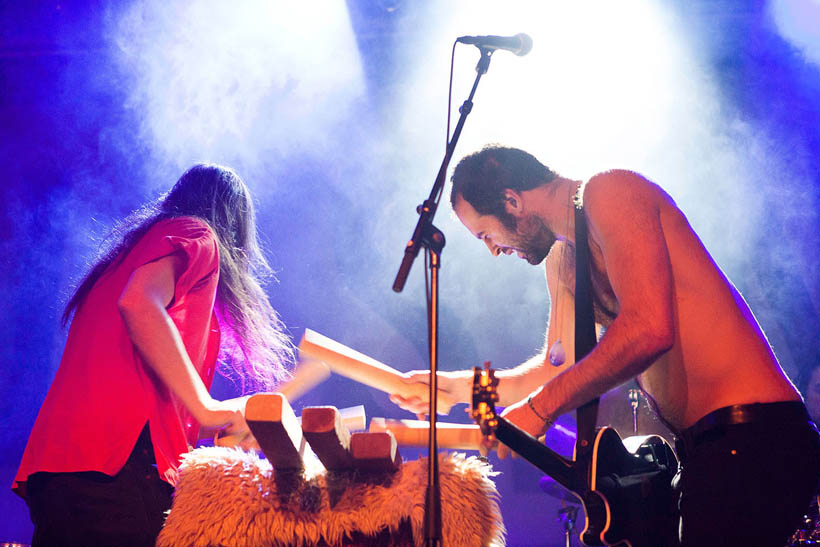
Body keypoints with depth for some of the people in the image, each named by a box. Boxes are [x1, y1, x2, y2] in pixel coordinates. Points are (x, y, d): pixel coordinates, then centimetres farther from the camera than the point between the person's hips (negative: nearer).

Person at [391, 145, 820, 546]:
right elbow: (559, 365, 29)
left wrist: (539, 408, -17)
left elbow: (649, 329, -24)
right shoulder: (561, 259, 18)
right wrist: (457, 385, 23)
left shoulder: (608, 193, -11)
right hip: (705, 445, 10)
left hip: (752, 438, -10)